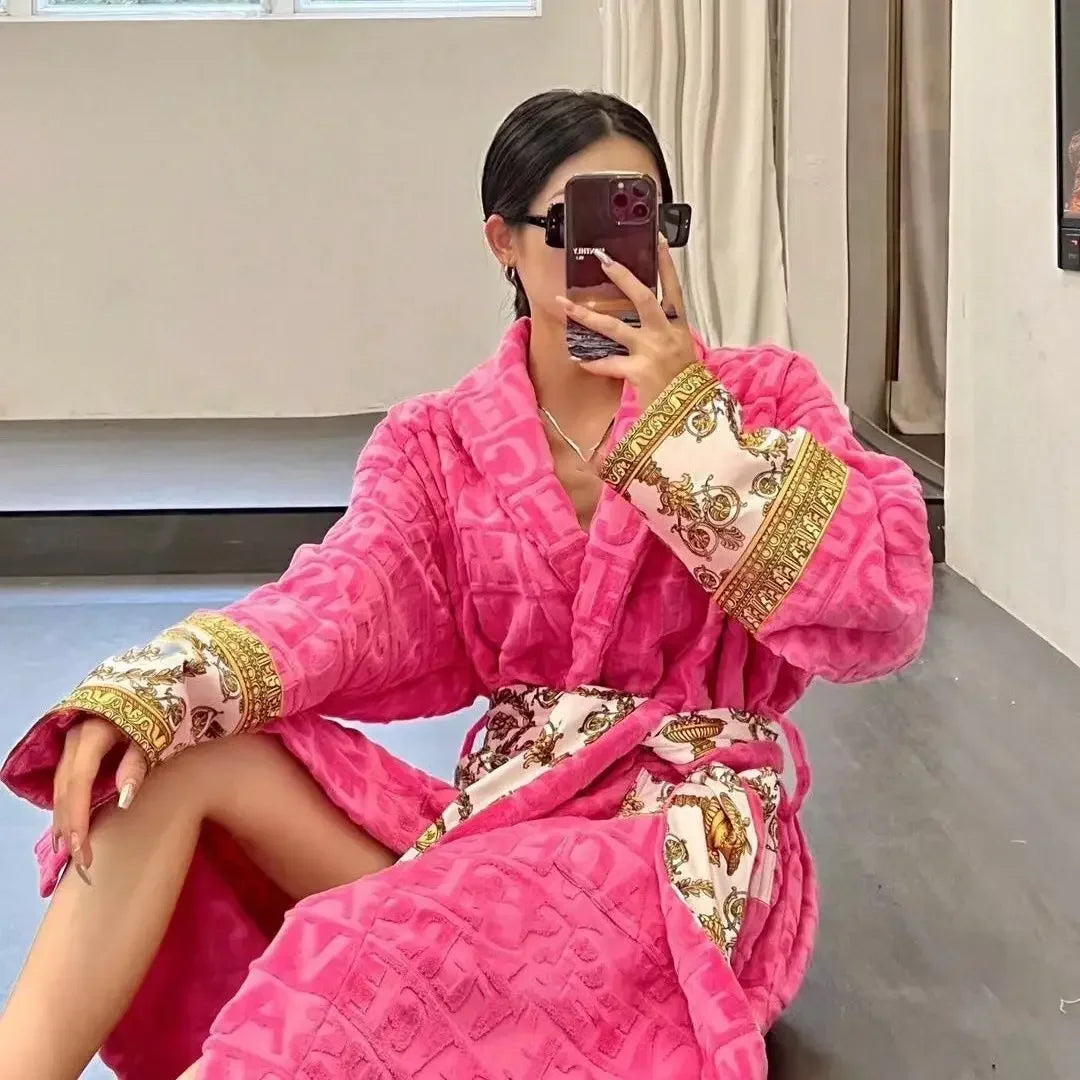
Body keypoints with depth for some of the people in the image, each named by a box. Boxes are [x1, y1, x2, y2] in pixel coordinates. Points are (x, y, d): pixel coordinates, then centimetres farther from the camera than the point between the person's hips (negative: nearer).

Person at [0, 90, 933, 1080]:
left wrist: (685, 412, -15)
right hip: (499, 812, 4)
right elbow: (338, 599, -11)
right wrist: (140, 694, -30)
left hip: (689, 831, -3)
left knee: (380, 961, -34)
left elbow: (884, 609, -12)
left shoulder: (766, 396, 1)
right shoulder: (440, 442, 7)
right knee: (186, 749, -17)